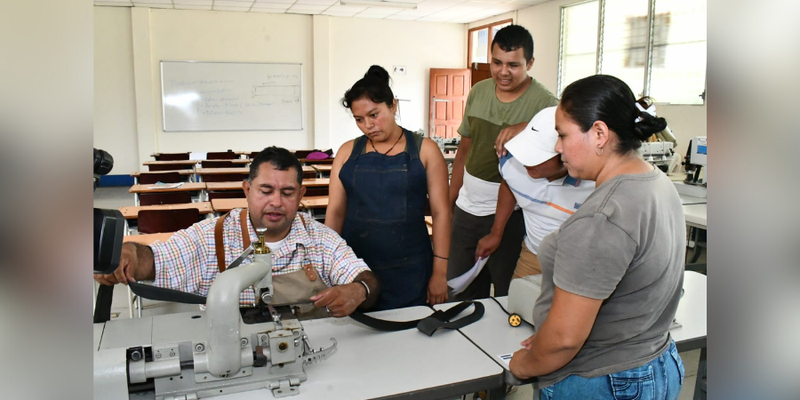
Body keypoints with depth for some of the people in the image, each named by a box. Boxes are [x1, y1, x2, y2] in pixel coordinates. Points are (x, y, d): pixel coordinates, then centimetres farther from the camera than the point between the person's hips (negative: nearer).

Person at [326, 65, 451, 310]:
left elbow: (440, 212, -2)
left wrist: (440, 272, -4)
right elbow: (335, 211, 5)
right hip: (355, 270, 2)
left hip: (409, 271, -1)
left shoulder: (425, 150, 0)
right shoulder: (348, 152, 6)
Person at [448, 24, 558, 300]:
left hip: (507, 215, -5)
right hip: (466, 210, 6)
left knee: (508, 296, 10)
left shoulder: (543, 103, -13)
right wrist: (449, 201, 14)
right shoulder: (478, 92, 4)